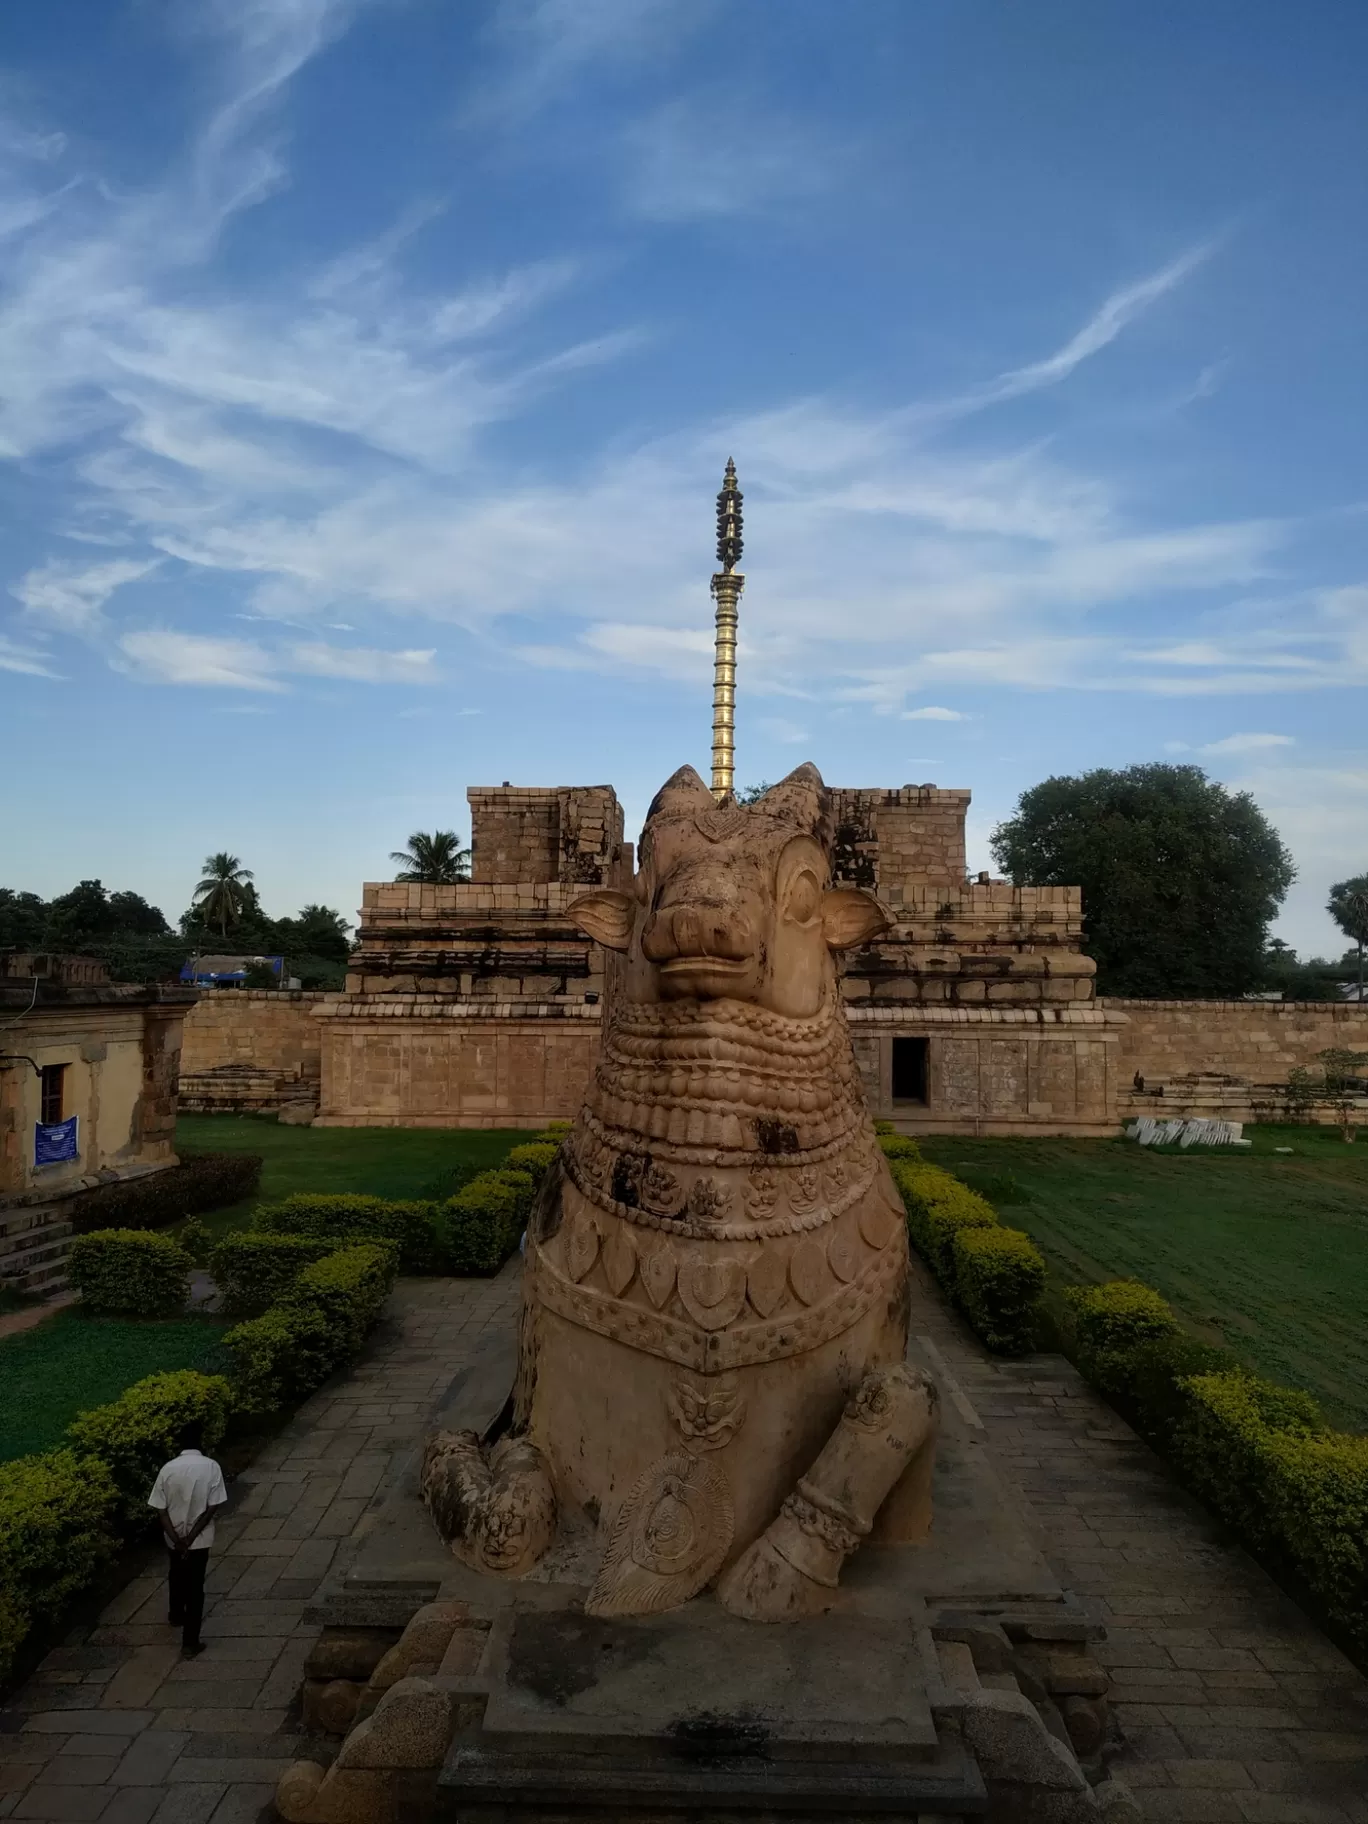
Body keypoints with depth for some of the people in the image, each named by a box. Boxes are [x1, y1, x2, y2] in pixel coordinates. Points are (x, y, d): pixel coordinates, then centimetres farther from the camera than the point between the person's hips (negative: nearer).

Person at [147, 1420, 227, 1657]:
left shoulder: (168, 1469, -11)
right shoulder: (210, 1467, -17)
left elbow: (161, 1509, -11)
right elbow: (213, 1507, -18)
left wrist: (177, 1539, -12)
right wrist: (190, 1537, -12)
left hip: (174, 1537, 3)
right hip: (199, 1539, -3)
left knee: (176, 1577, 29)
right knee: (195, 1587, 9)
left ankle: (176, 1615, 52)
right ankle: (190, 1642, 13)